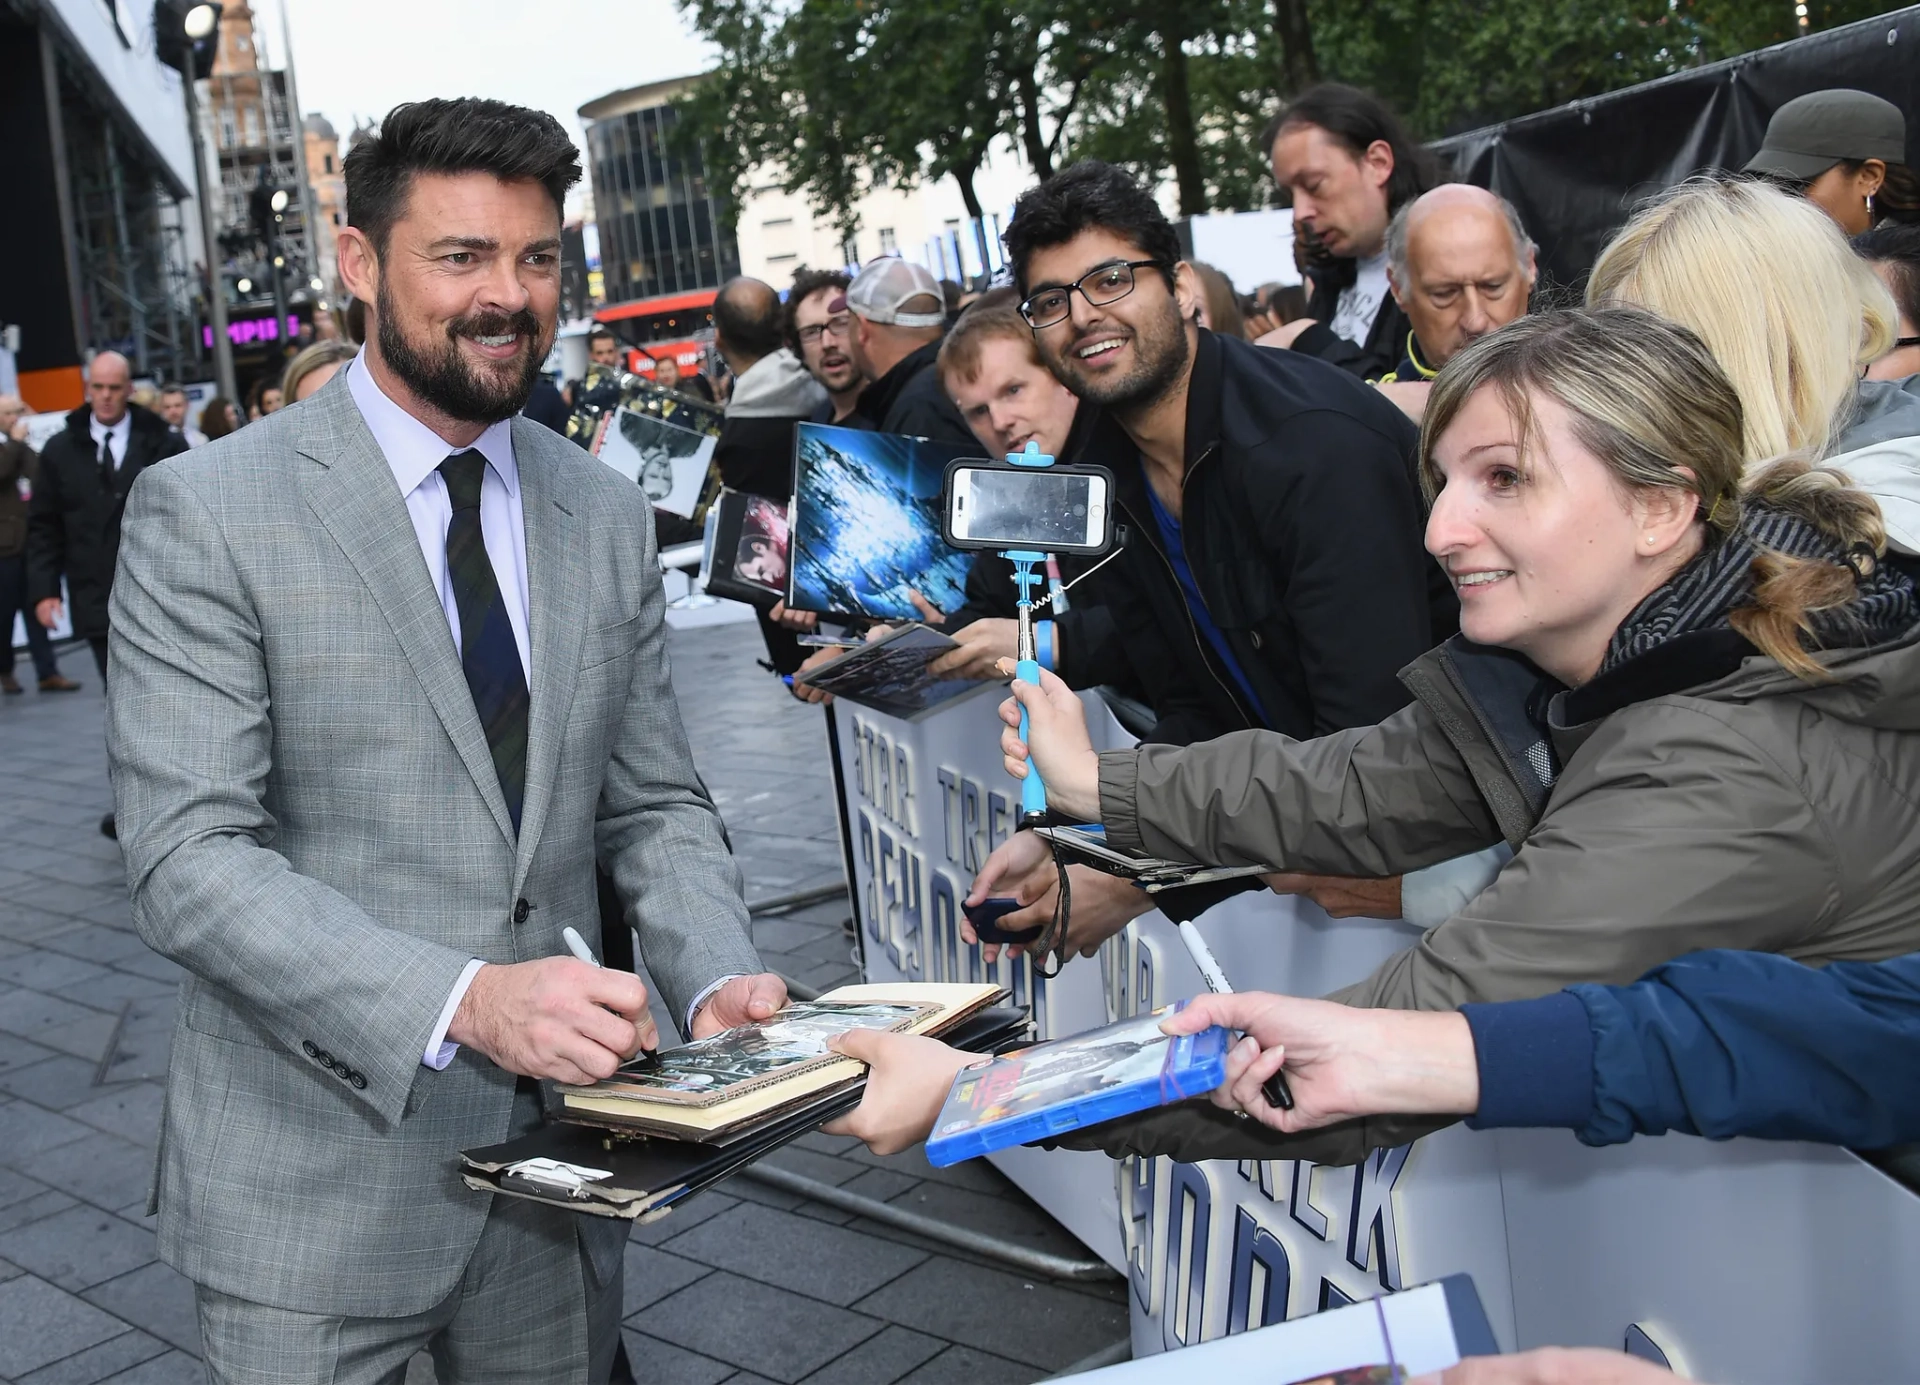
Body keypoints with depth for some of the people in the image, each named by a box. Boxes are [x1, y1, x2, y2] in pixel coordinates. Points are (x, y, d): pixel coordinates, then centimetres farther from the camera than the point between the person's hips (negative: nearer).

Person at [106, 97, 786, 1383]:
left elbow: (654, 804, 8)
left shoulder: (608, 516, 5)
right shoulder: (206, 512, -10)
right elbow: (189, 860, -17)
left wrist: (717, 980, -11)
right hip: (319, 1179, -4)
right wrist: (463, 1000, -29)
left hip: (560, 1164, 5)